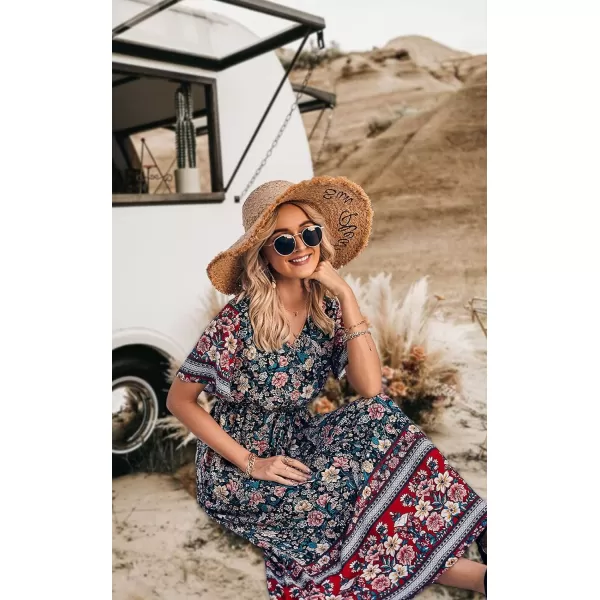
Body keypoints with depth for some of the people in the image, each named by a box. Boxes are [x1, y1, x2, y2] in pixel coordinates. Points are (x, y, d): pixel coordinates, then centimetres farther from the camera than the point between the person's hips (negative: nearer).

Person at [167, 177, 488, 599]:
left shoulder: (327, 307, -6)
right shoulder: (239, 320, -20)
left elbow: (371, 391, -16)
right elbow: (179, 399, -12)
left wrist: (346, 296, -22)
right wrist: (250, 463, -18)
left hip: (296, 446, 5)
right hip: (238, 474, -4)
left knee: (380, 418, -21)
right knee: (348, 489, -27)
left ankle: (478, 538, -11)